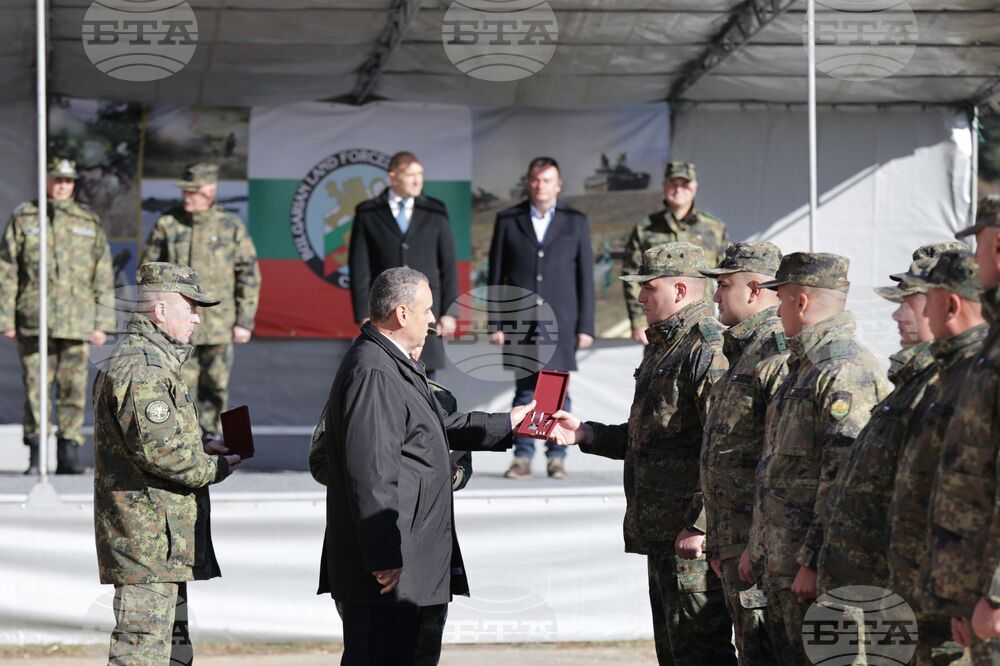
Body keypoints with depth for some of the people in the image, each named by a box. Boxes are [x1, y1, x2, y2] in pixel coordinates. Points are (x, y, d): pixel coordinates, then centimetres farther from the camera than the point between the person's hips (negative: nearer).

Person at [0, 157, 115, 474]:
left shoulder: (90, 222, 10)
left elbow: (103, 278, 10)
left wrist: (103, 323, 5)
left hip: (77, 322, 1)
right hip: (34, 320, -1)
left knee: (73, 389, 0)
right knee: (35, 387, -1)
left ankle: (69, 454, 6)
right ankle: (35, 456, 5)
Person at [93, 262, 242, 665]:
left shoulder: (153, 361, 20)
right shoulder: (140, 368, -16)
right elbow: (159, 450, -24)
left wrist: (200, 449, 12)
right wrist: (214, 468, -10)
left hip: (166, 545, 11)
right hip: (149, 541, -11)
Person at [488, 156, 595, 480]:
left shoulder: (575, 222, 7)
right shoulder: (508, 220, 7)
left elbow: (585, 277, 6)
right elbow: (496, 275, 6)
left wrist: (585, 326, -1)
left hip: (560, 321, 0)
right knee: (525, 391, 0)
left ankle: (556, 457, 6)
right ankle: (522, 458, 3)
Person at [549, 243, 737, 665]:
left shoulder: (708, 350, -16)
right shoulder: (661, 348, 19)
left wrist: (700, 524, -24)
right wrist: (585, 434, 14)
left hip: (693, 538, -11)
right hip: (661, 534, 11)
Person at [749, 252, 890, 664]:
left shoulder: (845, 372, -16)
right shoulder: (804, 366, 19)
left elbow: (844, 479, -22)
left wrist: (814, 561, -22)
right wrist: (758, 549, 23)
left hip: (817, 568, -10)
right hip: (781, 566, 10)